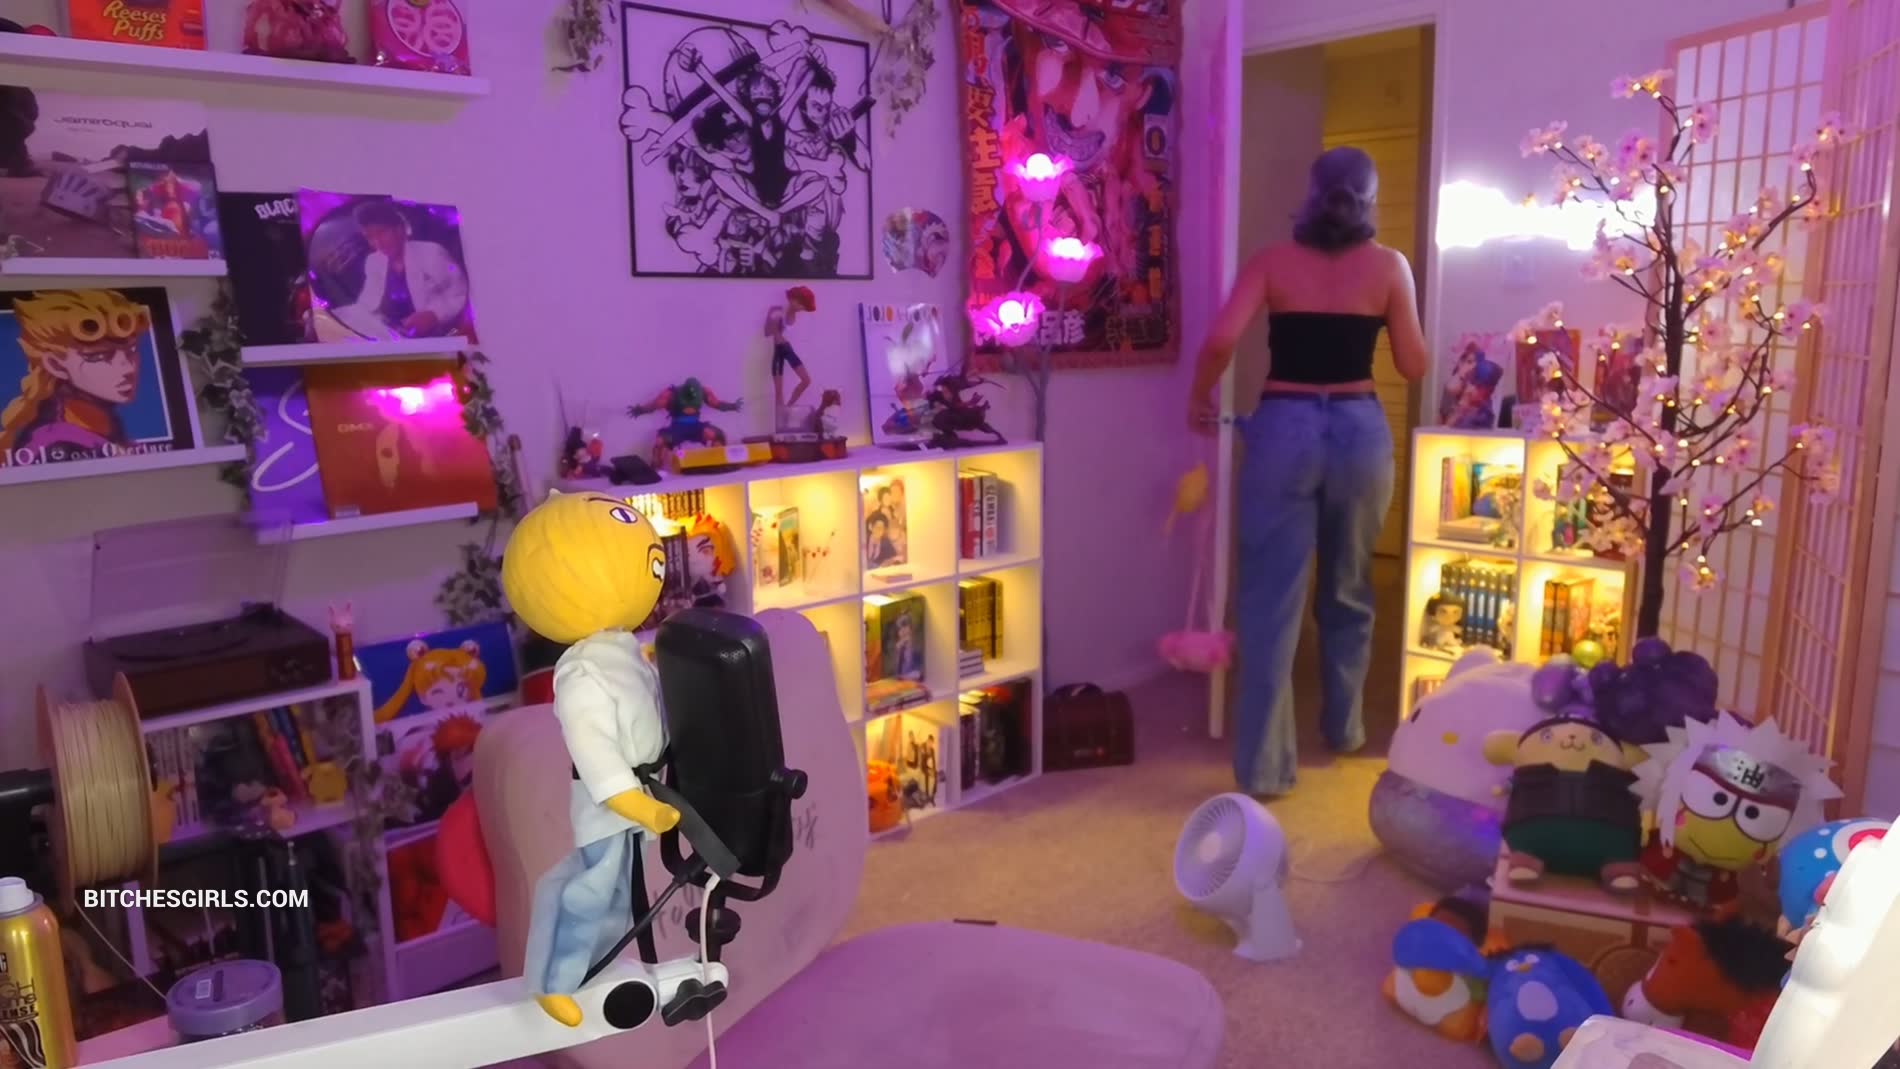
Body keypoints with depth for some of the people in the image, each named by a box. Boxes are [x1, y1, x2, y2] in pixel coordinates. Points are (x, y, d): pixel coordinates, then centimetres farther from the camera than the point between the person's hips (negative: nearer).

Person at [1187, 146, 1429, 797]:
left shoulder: (1272, 261, 1)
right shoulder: (1389, 266, 2)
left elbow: (1221, 341, -12)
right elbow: (1414, 367, 3)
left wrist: (1198, 400, 6)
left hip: (1283, 427, -1)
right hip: (1359, 430, 1)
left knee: (1271, 597, 2)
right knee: (1348, 590, 19)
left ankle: (1263, 765, 2)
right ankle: (1344, 729, 35)